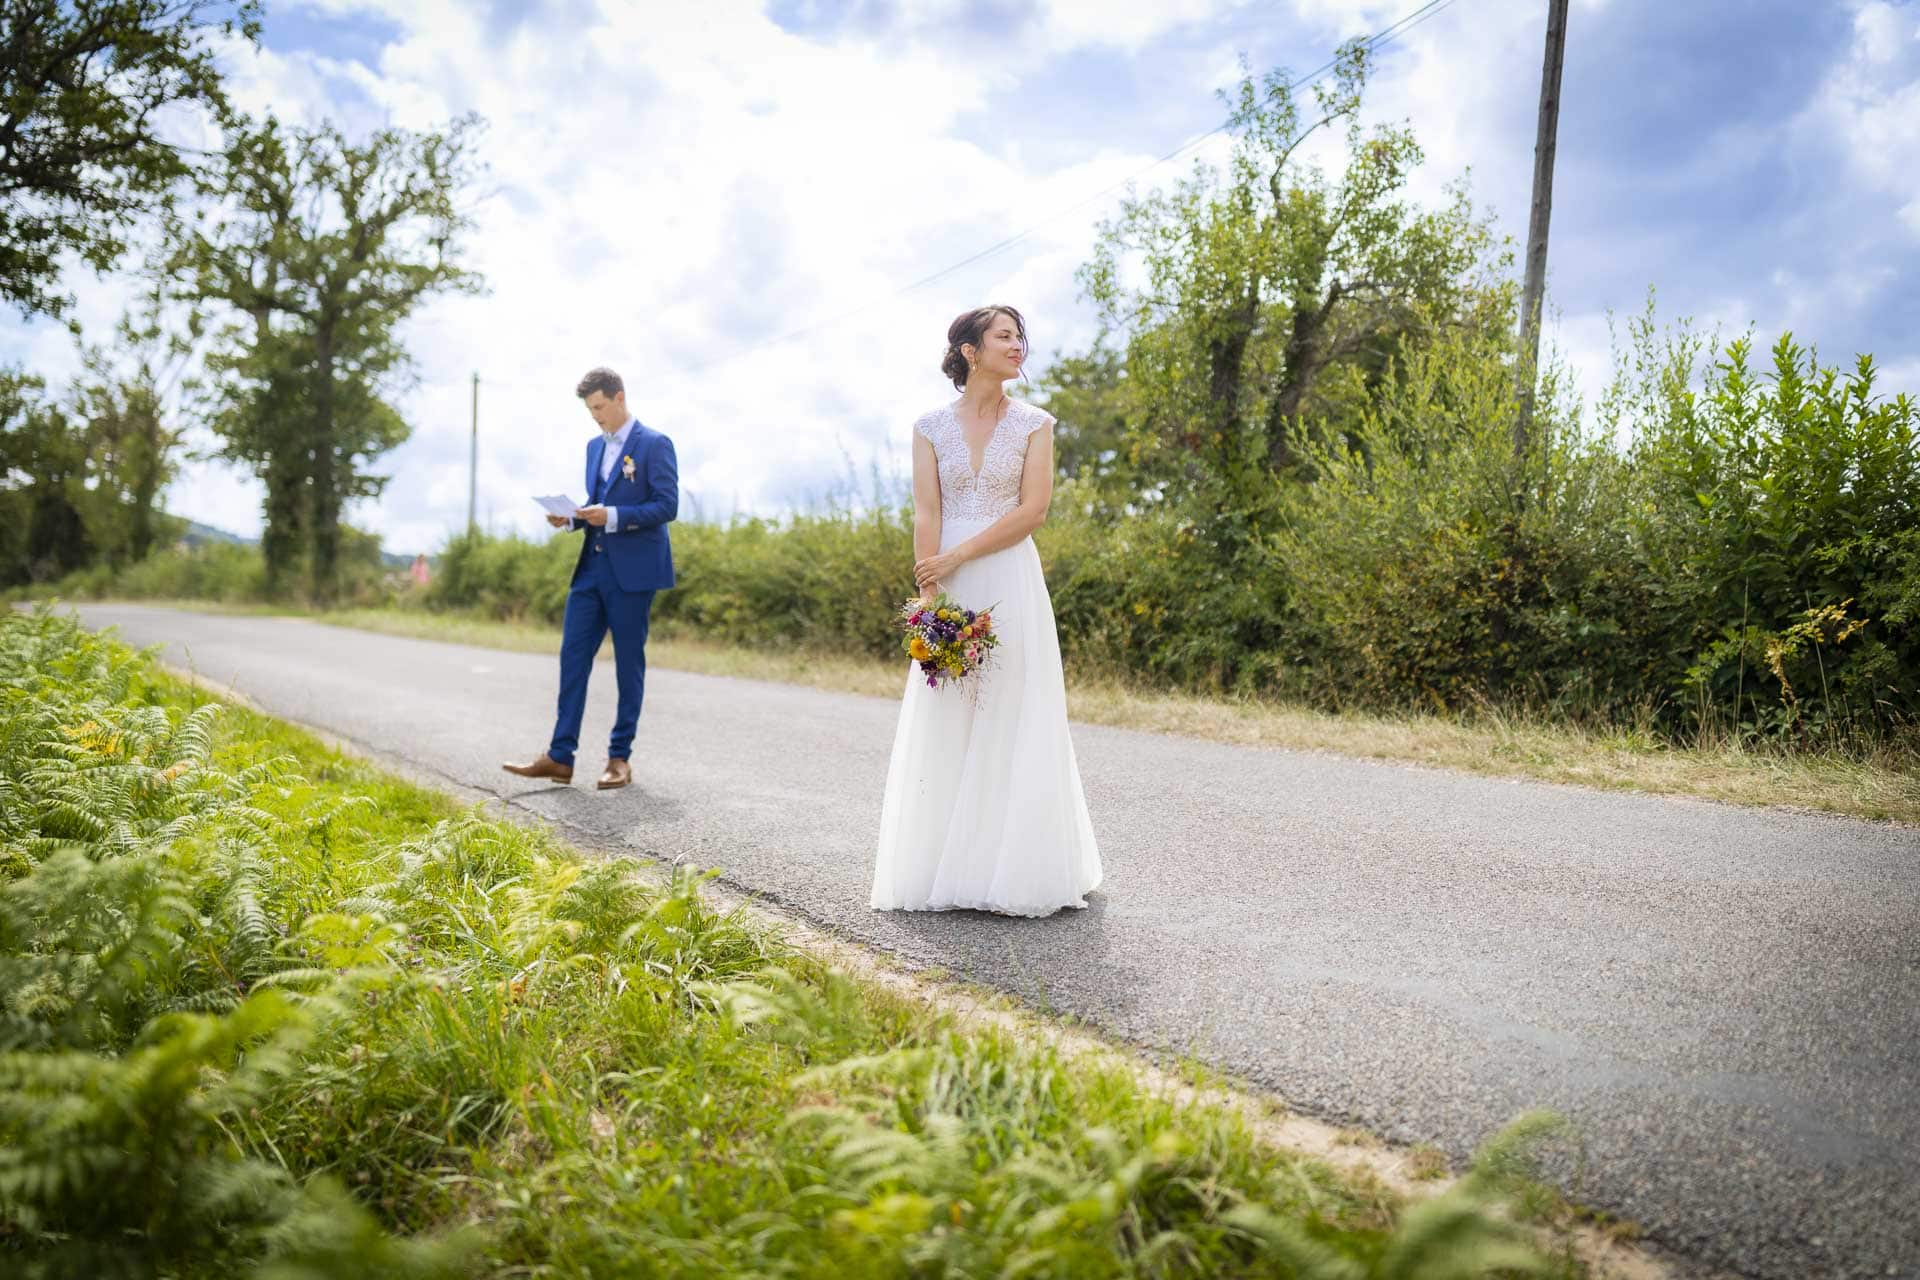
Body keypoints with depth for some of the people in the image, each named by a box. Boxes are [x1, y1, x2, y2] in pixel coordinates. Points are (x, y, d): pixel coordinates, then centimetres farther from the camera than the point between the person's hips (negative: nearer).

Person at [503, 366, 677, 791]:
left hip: (633, 571, -7)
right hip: (592, 567, 7)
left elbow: (667, 506, -13)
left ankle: (620, 758, 11)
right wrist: (572, 518, 3)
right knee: (572, 656, 2)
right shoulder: (594, 446, 16)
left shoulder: (654, 444, -7)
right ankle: (560, 757, 5)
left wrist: (613, 516, -22)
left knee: (628, 663, 2)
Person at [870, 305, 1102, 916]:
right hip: (948, 590, 1)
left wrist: (957, 558, -11)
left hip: (1010, 584, -1)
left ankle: (1014, 871, 10)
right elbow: (926, 516, -2)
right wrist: (930, 600, -11)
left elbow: (1033, 510, -5)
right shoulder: (931, 426, 5)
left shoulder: (1034, 424, 4)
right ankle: (947, 870, 13)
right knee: (946, 726, 4)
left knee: (1012, 723, 0)